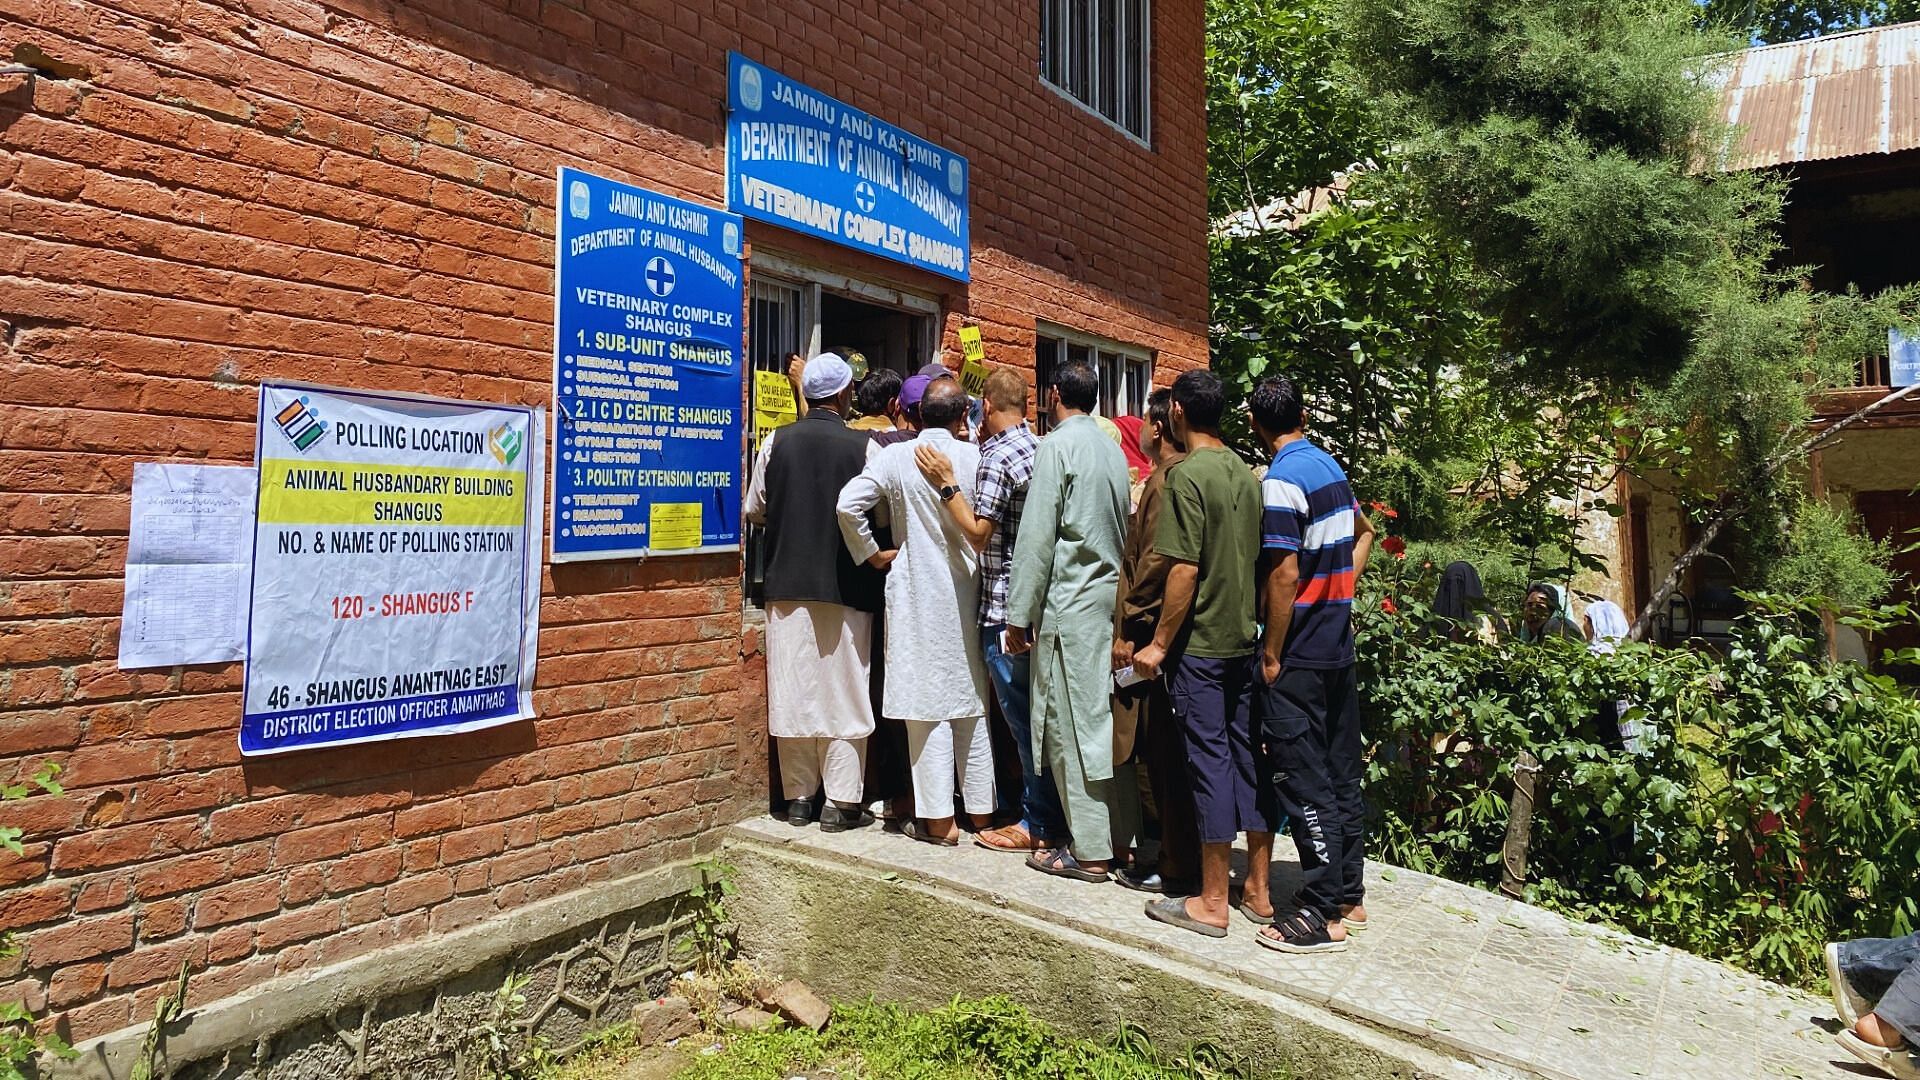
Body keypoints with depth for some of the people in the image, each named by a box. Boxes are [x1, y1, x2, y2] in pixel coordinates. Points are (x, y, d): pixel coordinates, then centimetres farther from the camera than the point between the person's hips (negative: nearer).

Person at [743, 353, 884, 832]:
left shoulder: (777, 442, 0)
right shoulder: (861, 446, -8)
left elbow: (755, 510, 8)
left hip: (788, 585, 3)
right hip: (845, 587, -2)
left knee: (794, 693, 9)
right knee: (843, 693, 5)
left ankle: (798, 797, 17)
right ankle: (841, 802, 9)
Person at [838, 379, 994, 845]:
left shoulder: (896, 457, -6)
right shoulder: (976, 457, -3)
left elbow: (849, 504, -14)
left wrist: (871, 554, -2)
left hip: (917, 594, -2)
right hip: (967, 591, 2)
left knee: (928, 702, 3)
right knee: (972, 701, 13)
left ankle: (939, 819, 6)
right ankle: (982, 809, 22)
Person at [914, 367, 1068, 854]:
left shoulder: (996, 458, -15)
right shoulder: (1040, 446, 10)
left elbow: (979, 534, -16)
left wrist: (947, 483, -11)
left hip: (1005, 608, -9)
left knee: (1022, 717, 0)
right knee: (1037, 713, 16)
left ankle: (1038, 824, 10)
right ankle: (1047, 810, 26)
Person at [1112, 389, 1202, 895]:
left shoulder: (1168, 477, -13)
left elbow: (1156, 559, -21)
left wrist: (1129, 629, -16)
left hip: (1156, 633, -10)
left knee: (1164, 756, -2)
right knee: (1168, 753, 15)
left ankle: (1177, 871, 8)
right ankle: (1176, 857, 25)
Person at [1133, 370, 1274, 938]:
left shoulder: (1186, 475, -13)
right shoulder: (1247, 474, 9)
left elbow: (1185, 569, -18)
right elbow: (1259, 558, 14)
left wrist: (1159, 644, -12)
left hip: (1201, 643, -7)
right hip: (1249, 639, 7)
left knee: (1210, 762, -1)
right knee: (1251, 757, 11)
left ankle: (1212, 902, 9)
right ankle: (1258, 890, 22)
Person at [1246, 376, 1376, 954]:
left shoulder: (1281, 480, -16)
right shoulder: (1330, 465, 10)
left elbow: (1285, 576, -21)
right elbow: (1364, 533, 25)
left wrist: (1272, 655, -13)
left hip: (1299, 655, -9)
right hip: (1338, 646, 9)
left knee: (1303, 781, -3)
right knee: (1341, 775, 14)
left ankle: (1322, 914, 3)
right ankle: (1350, 895, 25)